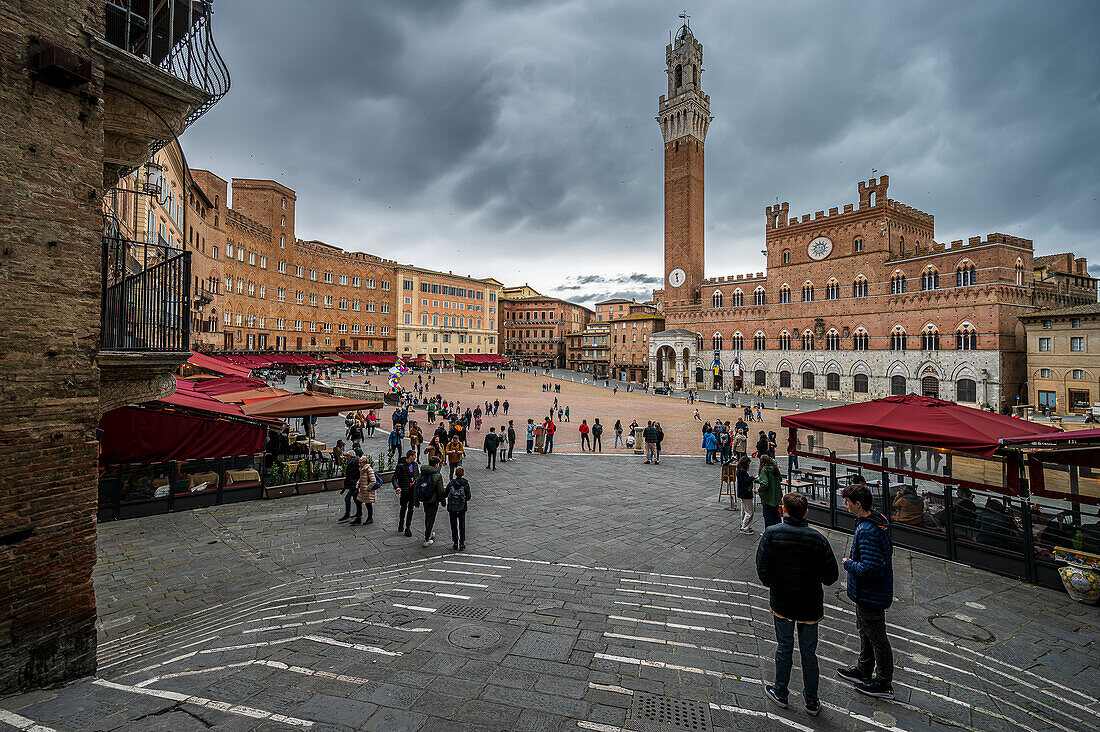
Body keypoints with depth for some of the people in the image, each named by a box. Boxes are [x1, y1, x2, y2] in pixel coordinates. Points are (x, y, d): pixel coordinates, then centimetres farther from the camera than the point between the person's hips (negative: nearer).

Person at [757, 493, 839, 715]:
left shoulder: (771, 533, -16)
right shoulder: (817, 538, -14)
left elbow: (762, 568, -16)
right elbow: (831, 576, -11)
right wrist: (815, 579, 10)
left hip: (781, 604, -1)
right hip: (810, 606, 1)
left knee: (784, 649, 17)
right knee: (809, 653, 17)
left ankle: (780, 693, 32)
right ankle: (812, 702, 31)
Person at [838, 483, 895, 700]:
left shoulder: (867, 532, -32)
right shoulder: (878, 519, 0)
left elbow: (871, 568, -34)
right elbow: (887, 548, 15)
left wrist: (849, 564, -17)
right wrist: (854, 562, 13)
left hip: (870, 595, -10)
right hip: (868, 592, 10)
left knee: (877, 638, 9)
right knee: (865, 632, 24)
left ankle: (883, 684, 26)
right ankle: (864, 671, 41)